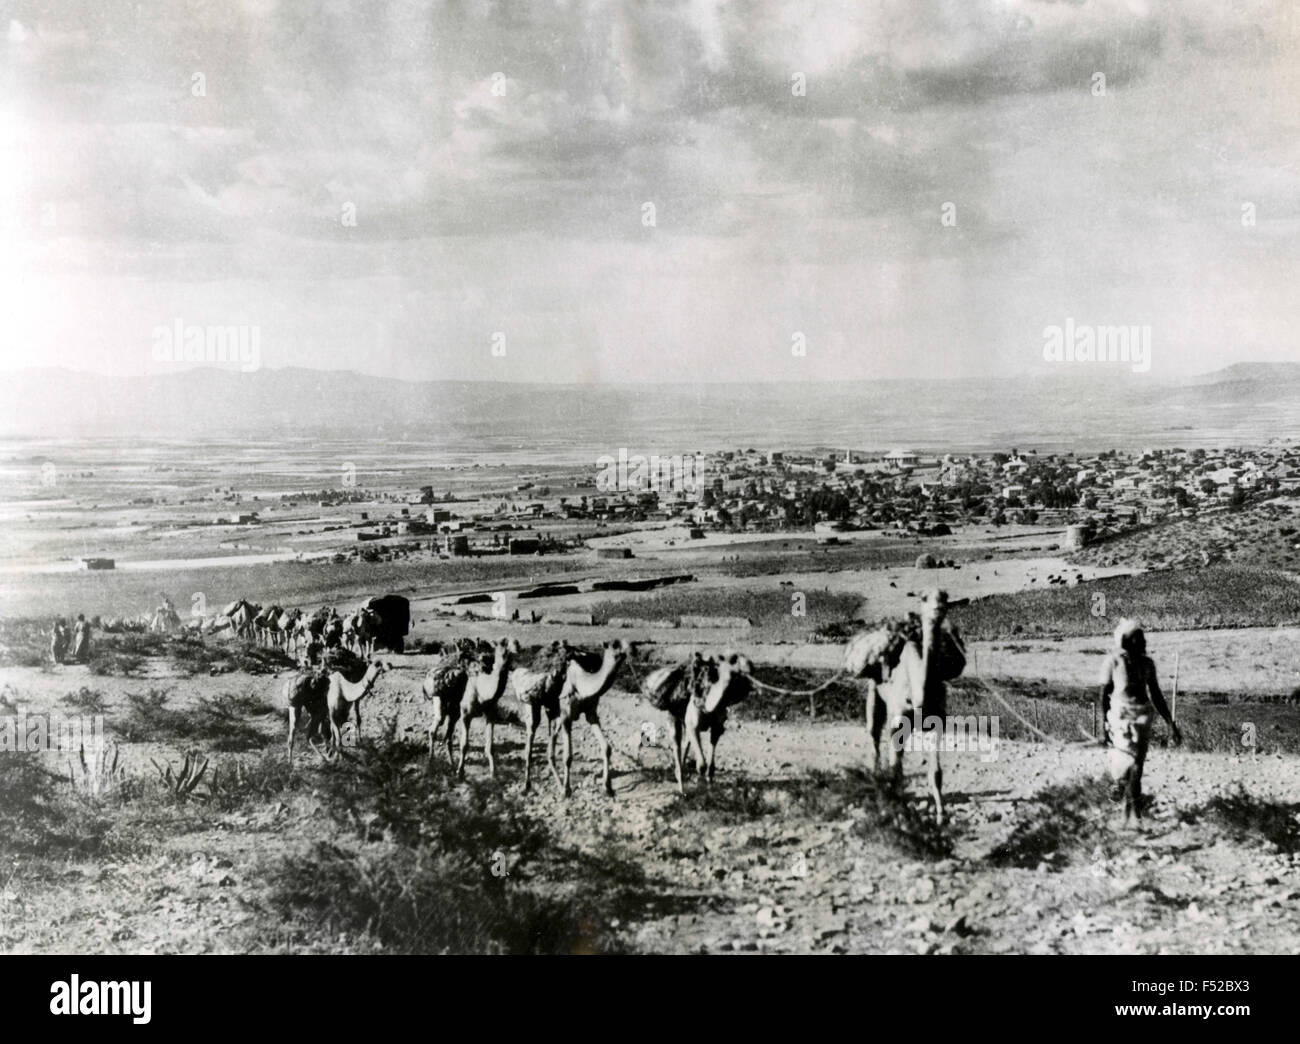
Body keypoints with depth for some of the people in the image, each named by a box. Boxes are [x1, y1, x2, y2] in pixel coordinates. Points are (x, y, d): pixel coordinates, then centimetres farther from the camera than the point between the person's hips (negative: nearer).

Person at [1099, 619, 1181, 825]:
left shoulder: (1147, 663, 6)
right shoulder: (1113, 662, -7)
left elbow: (1156, 695, 13)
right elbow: (1104, 695, -4)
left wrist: (1170, 724, 11)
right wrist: (1103, 728, -6)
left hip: (1143, 717, 4)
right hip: (1120, 716, -4)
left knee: (1137, 767, 3)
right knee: (1126, 763, -14)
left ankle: (1131, 816, 13)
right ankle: (1119, 782, 21)